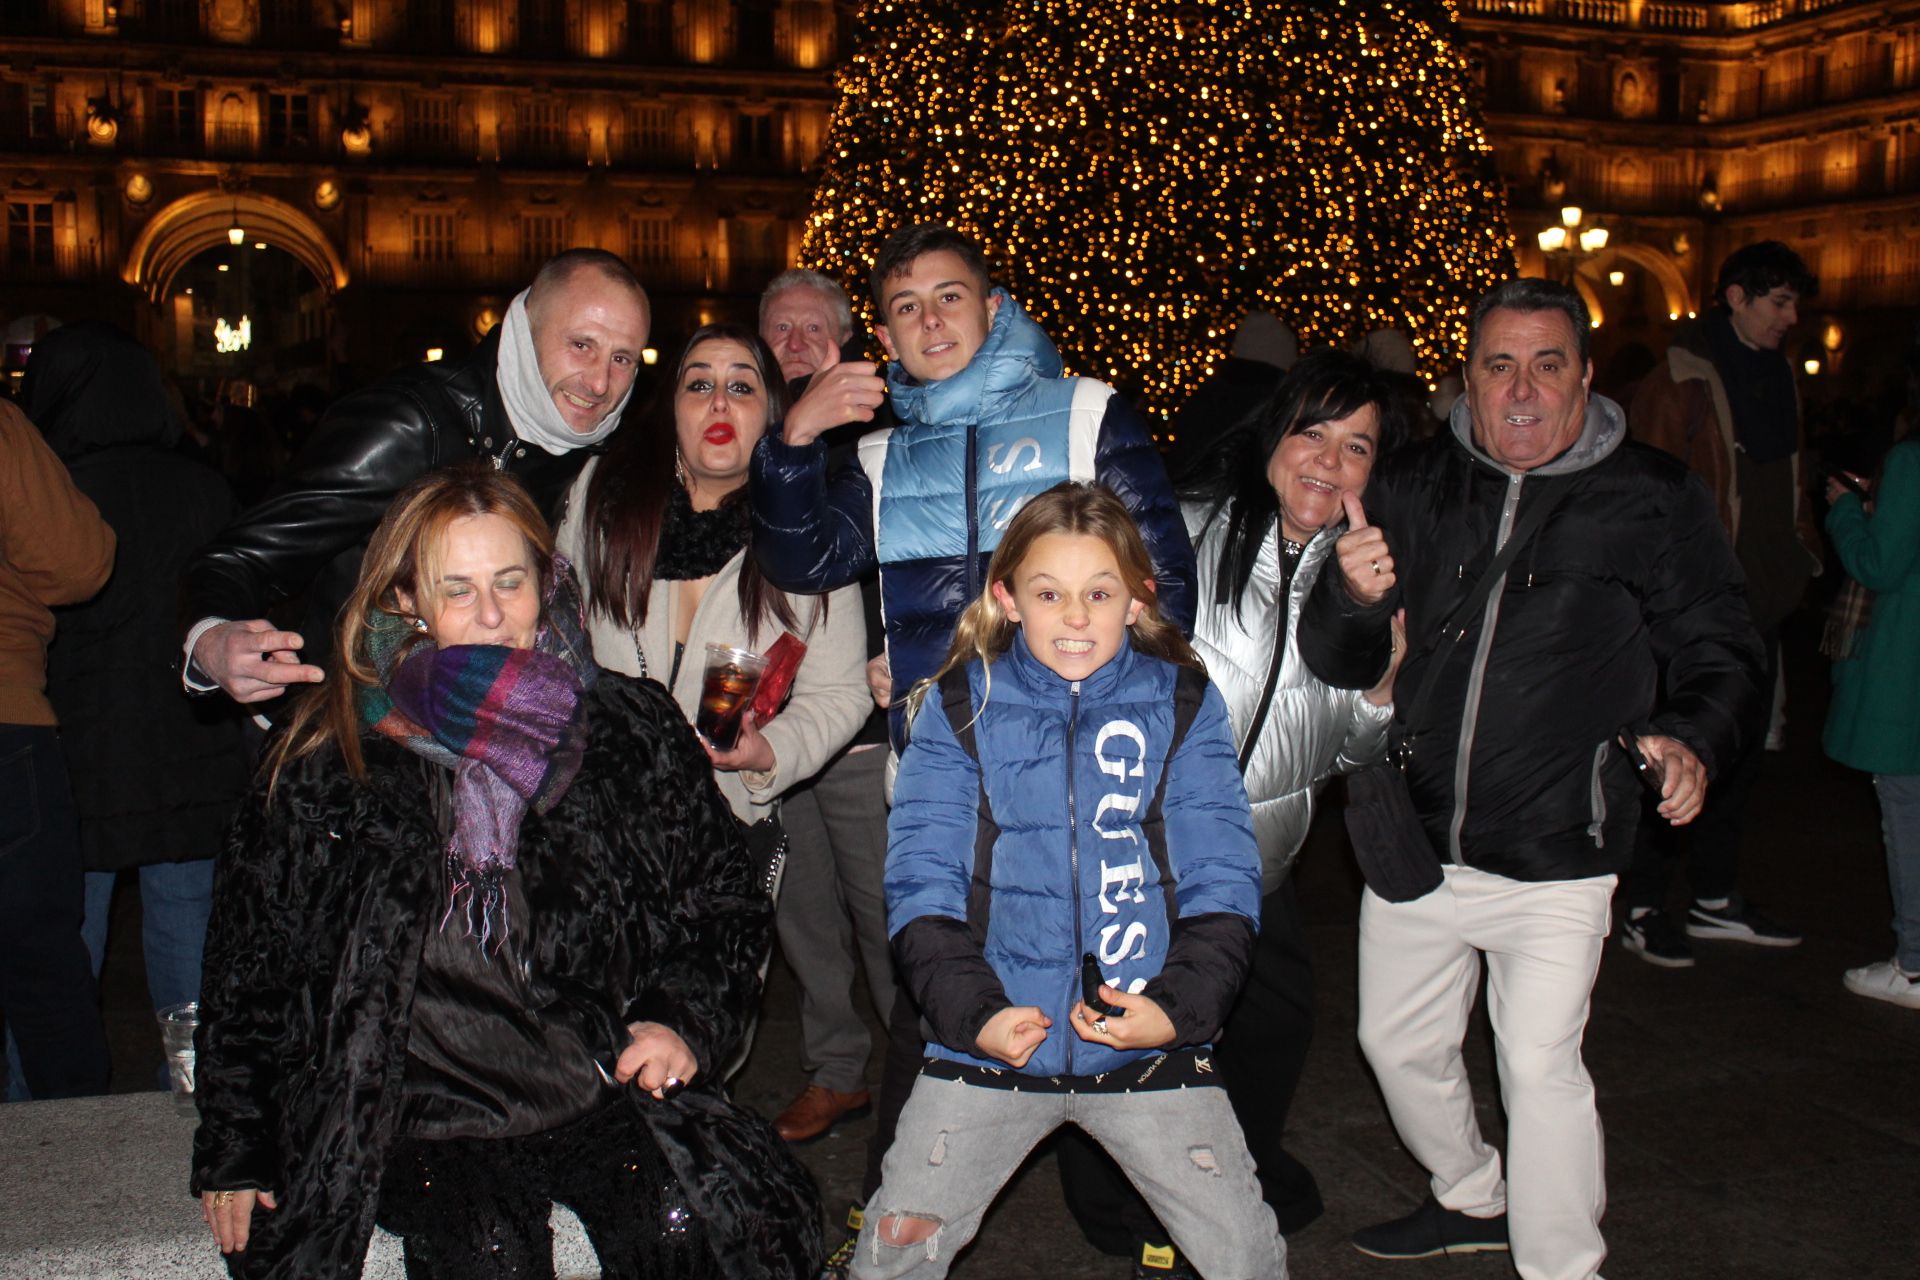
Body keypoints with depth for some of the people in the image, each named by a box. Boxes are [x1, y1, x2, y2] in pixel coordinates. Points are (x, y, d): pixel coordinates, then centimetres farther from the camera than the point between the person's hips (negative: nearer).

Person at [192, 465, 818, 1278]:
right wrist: (234, 1149, 11)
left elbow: (722, 903, 16)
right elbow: (250, 962, 12)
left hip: (606, 1089, 1)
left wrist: (684, 1021, -2)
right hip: (418, 1113, -1)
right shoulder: (329, 763, 4)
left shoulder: (631, 731, 6)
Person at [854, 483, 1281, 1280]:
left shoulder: (1184, 705, 4)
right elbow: (921, 880, -1)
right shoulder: (961, 707, 2)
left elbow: (1223, 879, 1)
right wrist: (972, 1010, -15)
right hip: (990, 1039, 0)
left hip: (1150, 1050, 0)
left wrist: (1180, 1005, -14)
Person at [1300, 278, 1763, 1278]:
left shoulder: (1650, 501, -4)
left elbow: (1719, 652, 3)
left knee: (1540, 1063, -10)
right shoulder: (1412, 490, 3)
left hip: (1554, 856, -4)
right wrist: (1353, 596, -20)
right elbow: (1338, 665, 4)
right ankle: (1474, 1197, 45)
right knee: (1398, 1042, 18)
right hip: (1415, 844, 4)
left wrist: (1694, 739, -19)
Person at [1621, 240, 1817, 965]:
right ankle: (1641, 910, 9)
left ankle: (1714, 897, 27)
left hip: (1758, 605, 8)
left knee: (1740, 751, 15)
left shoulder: (1777, 375, 14)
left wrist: (1803, 554, 12)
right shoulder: (1680, 382, -11)